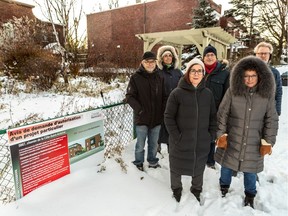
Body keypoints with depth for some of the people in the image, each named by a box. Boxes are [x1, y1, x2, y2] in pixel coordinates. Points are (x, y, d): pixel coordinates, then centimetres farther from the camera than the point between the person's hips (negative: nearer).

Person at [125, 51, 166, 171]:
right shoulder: (136, 77, -5)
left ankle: (152, 161, 36)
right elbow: (129, 96, -7)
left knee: (154, 143, 16)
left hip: (156, 117, 3)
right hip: (142, 118, -3)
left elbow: (164, 96, 10)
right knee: (140, 144, 9)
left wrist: (164, 111, -2)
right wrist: (139, 109, -17)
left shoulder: (159, 77, 6)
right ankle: (139, 162, 31)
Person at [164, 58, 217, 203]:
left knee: (199, 167, 21)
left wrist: (211, 135, 2)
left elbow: (213, 116, 8)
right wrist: (176, 136, -13)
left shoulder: (208, 94, 0)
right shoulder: (177, 93, -12)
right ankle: (176, 190, 43)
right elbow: (168, 117, -10)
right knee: (177, 167, 15)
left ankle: (196, 191, 47)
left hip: (201, 142, 3)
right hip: (180, 141, -3)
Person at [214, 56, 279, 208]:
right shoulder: (232, 92, -10)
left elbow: (271, 120, -1)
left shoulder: (267, 94, -6)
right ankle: (224, 187, 45)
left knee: (250, 169, 16)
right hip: (232, 140, 0)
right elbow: (222, 114, -4)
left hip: (254, 143, 1)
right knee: (227, 165, 16)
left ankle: (250, 195, 42)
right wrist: (221, 134, -6)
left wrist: (267, 141, -3)